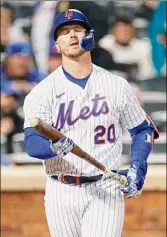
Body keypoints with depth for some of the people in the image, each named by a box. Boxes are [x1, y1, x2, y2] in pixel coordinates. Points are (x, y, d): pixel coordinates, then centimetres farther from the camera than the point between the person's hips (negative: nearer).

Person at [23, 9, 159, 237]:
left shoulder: (116, 85, 5)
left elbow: (143, 130, 15)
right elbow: (32, 143, -13)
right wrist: (54, 147, -36)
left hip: (106, 191, -1)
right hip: (62, 193, 1)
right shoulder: (42, 92, 0)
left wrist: (137, 169, -3)